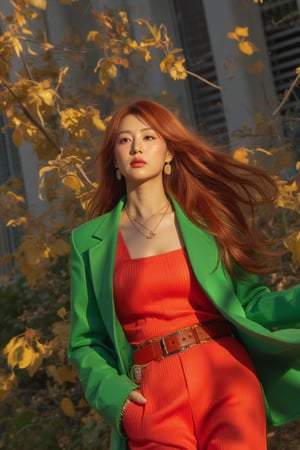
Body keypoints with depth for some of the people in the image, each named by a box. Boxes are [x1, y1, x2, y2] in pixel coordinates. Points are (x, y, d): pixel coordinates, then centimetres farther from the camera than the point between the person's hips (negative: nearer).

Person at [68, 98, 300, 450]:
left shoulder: (205, 217, 7)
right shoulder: (89, 241, 7)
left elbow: (250, 301, 7)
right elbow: (86, 340, 10)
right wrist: (112, 392, -7)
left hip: (227, 377, 0)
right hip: (149, 397, 0)